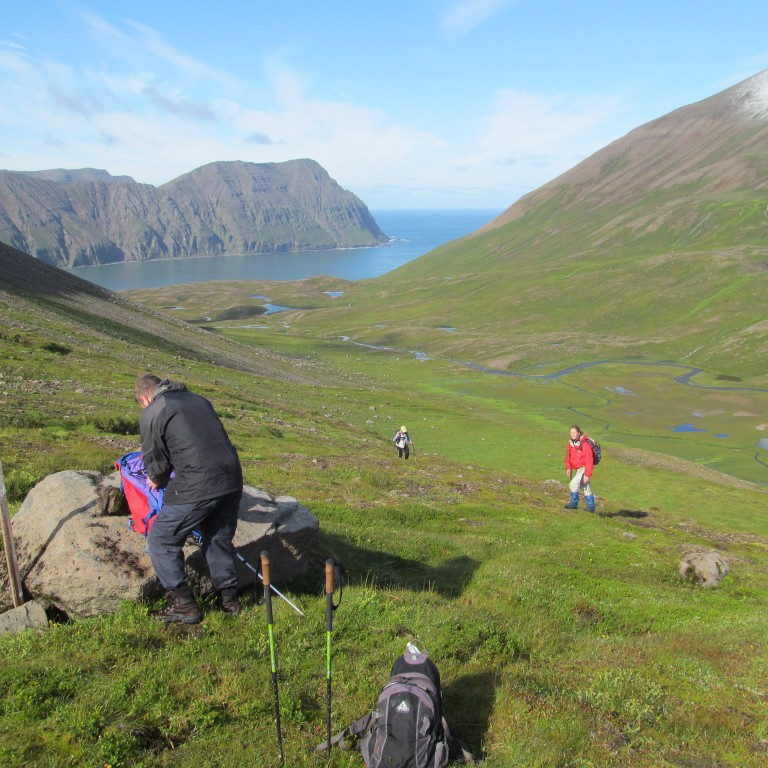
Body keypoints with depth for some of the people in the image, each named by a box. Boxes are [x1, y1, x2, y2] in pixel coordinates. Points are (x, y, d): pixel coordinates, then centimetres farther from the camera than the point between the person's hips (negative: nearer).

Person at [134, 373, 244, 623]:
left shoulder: (151, 415, 2)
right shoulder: (199, 399, 21)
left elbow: (156, 462, 4)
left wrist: (157, 481, 29)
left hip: (198, 487, -7)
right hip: (232, 479, 7)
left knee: (161, 540, 12)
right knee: (220, 539, 24)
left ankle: (184, 605, 15)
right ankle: (229, 598, 32)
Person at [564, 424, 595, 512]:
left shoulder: (585, 444, -24)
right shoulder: (570, 443, -2)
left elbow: (589, 460, -23)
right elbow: (568, 456, 8)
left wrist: (587, 474, -24)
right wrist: (568, 468, -2)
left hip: (584, 468, -8)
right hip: (577, 469, 8)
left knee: (573, 484, -16)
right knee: (585, 488, 16)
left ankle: (573, 504, 1)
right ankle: (591, 508, 27)